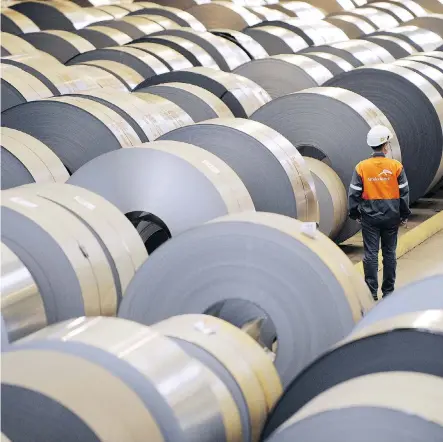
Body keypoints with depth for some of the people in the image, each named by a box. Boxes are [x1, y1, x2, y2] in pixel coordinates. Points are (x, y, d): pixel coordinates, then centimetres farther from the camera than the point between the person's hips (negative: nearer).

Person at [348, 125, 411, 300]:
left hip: (369, 218, 0)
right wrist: (404, 215, 9)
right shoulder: (396, 166, -6)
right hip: (391, 217, 1)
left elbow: (354, 193, -3)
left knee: (370, 254, 4)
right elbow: (404, 193, -1)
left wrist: (355, 214, 9)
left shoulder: (361, 167, -6)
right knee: (389, 254, 11)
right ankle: (388, 291, 17)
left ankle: (372, 291, 4)